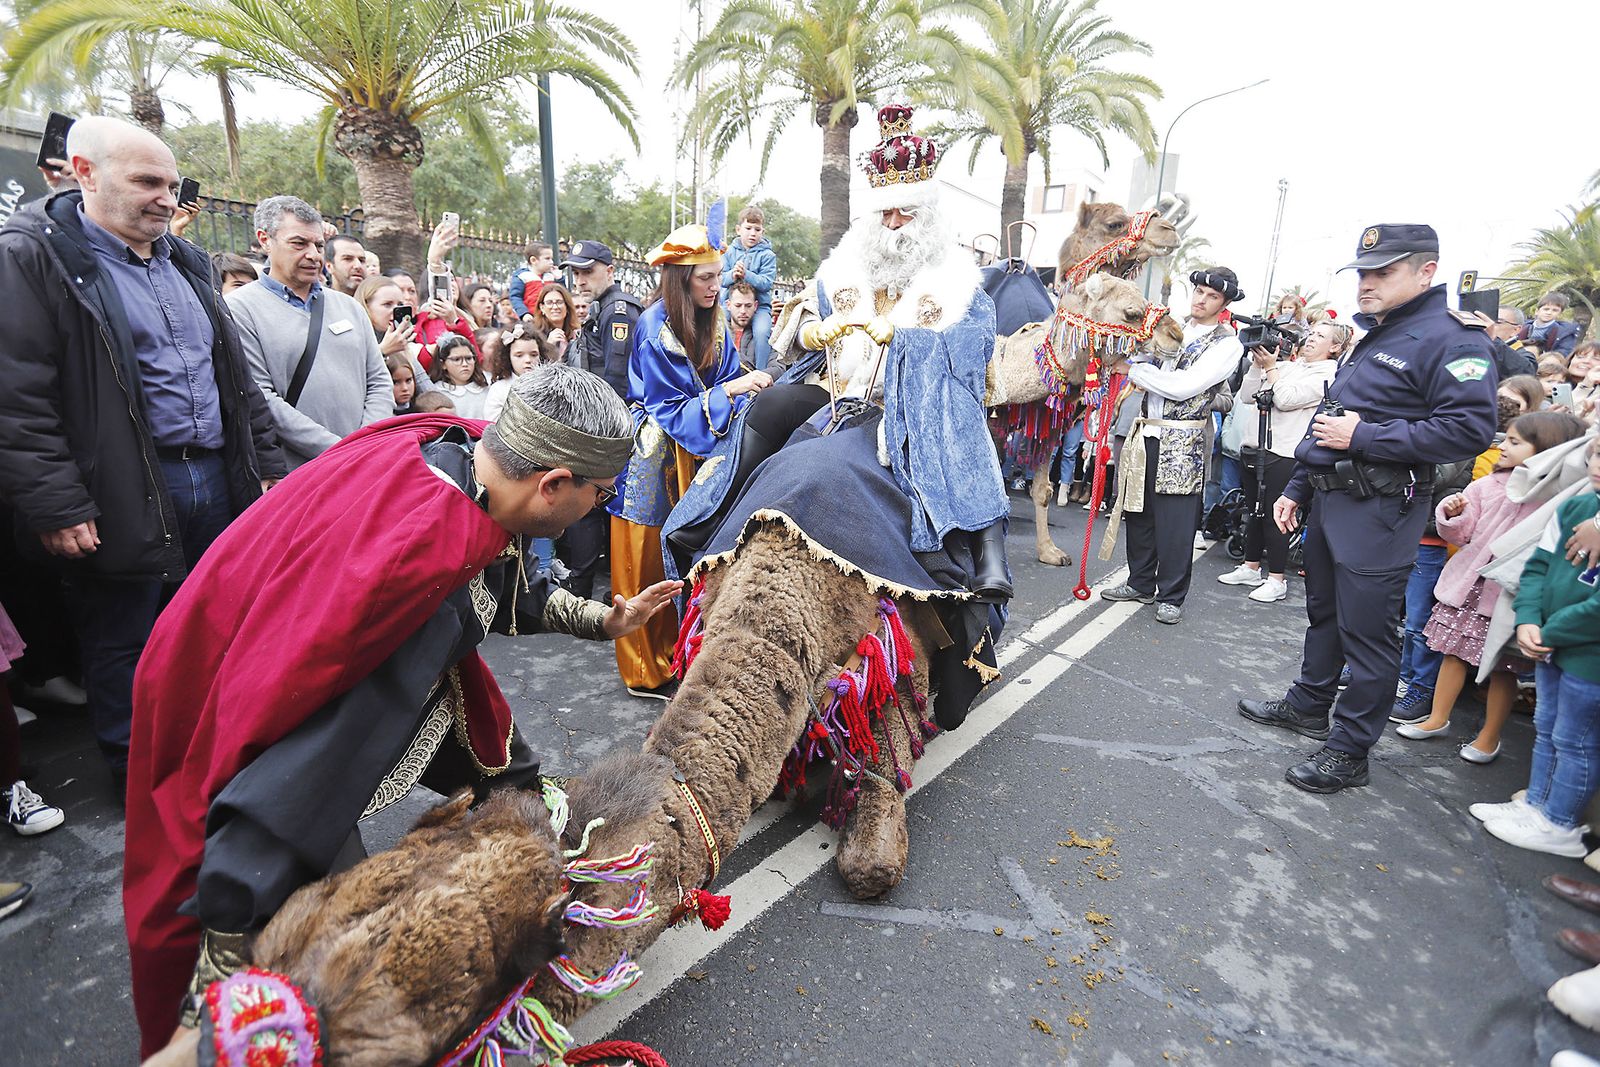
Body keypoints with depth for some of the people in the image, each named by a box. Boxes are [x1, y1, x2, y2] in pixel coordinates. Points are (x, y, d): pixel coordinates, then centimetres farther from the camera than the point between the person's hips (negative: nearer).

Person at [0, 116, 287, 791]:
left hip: (218, 482, 6)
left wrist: (266, 469, 13)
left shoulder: (184, 264, 16)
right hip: (125, 500, -6)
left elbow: (236, 377, 18)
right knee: (124, 647, 9)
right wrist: (55, 506, -18)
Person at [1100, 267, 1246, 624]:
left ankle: (1171, 597, 11)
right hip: (1145, 432, 6)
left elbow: (1183, 387, -15)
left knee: (1175, 522, -2)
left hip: (1181, 443, -5)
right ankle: (1140, 584, 26)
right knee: (1138, 512, 11)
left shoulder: (1227, 344, -4)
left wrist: (1133, 368, -11)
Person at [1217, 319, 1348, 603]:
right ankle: (1250, 568, 26)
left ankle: (1277, 580, 7)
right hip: (1254, 448, 7)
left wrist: (1270, 367, -8)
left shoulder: (1329, 374, -4)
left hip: (1283, 454, -7)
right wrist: (1257, 364, 2)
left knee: (1273, 515, -3)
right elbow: (1246, 396, 11)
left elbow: (1287, 399, -15)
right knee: (1255, 512, 14)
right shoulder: (1285, 366, 16)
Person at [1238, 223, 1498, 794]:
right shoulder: (1374, 336, 18)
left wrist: (1363, 437, -21)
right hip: (1330, 500, 9)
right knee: (1324, 612, 20)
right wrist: (1297, 487, 20)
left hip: (1378, 511, -9)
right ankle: (1308, 705, 37)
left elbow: (1469, 429, -23)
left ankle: (1348, 751, 10)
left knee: (1366, 630, -1)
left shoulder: (1451, 339, -12)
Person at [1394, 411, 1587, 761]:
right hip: (1469, 586, 4)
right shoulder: (1489, 486, 1)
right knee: (1454, 652, 13)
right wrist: (1452, 514, -14)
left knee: (1502, 667, 8)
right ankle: (1437, 719, 27)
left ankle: (1489, 738, 23)